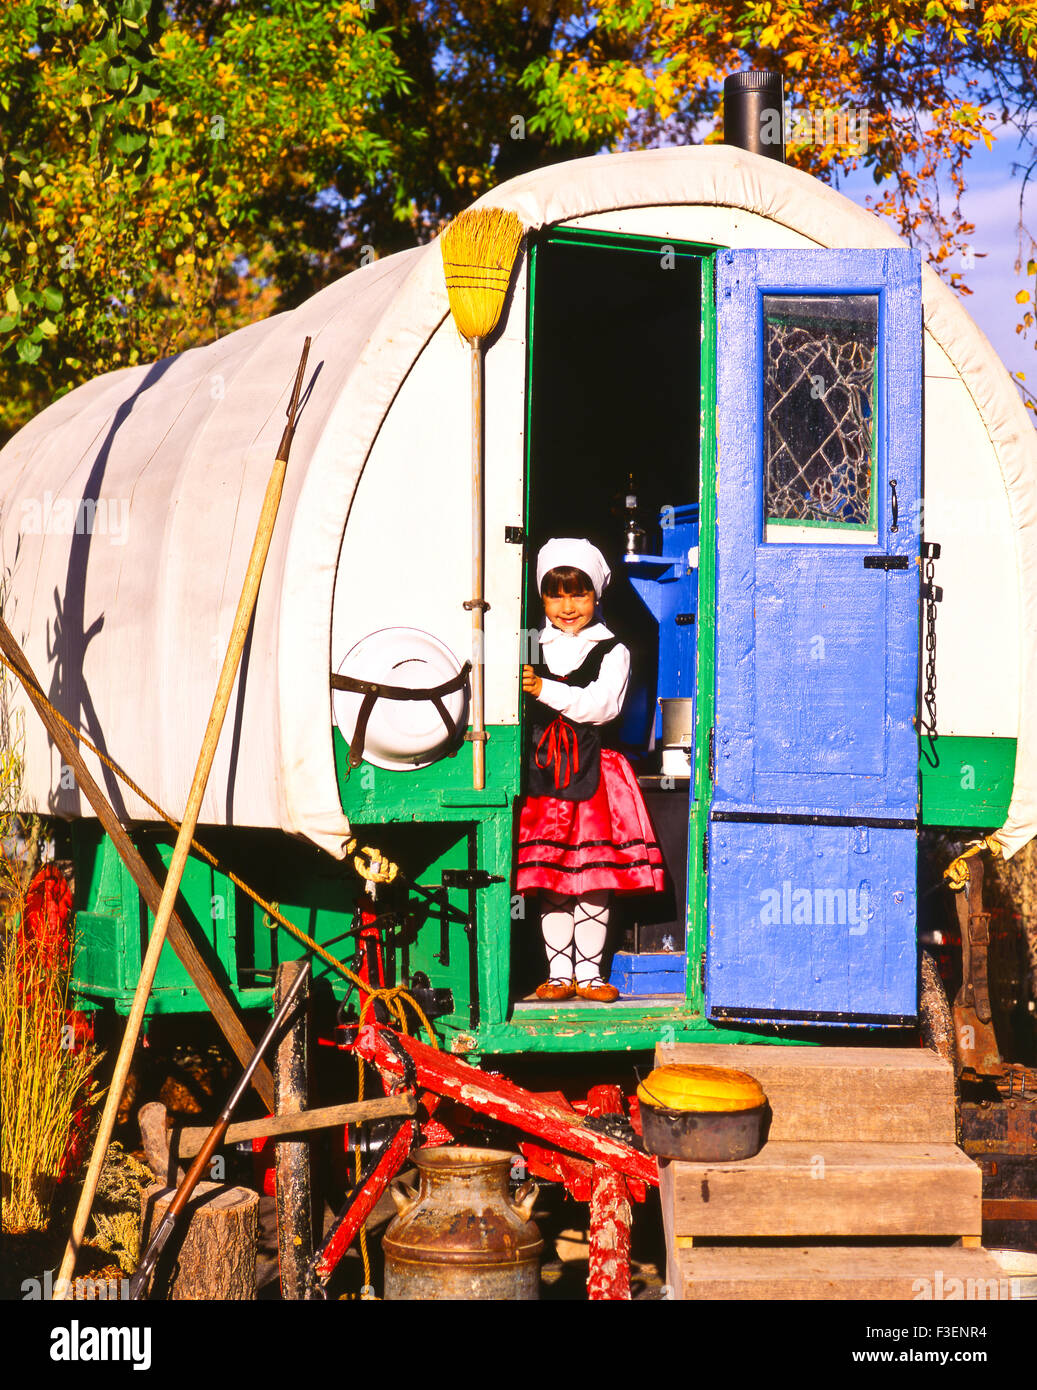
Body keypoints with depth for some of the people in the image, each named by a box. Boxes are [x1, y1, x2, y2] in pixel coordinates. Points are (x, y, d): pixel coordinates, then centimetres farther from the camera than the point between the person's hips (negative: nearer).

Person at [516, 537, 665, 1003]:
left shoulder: (611, 650, 2)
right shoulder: (532, 648, 10)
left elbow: (602, 704, -13)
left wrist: (544, 689, -20)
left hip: (592, 772, -1)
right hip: (542, 774, 2)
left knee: (595, 881, 1)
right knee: (550, 882, 2)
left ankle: (588, 973, 9)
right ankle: (558, 974, 10)